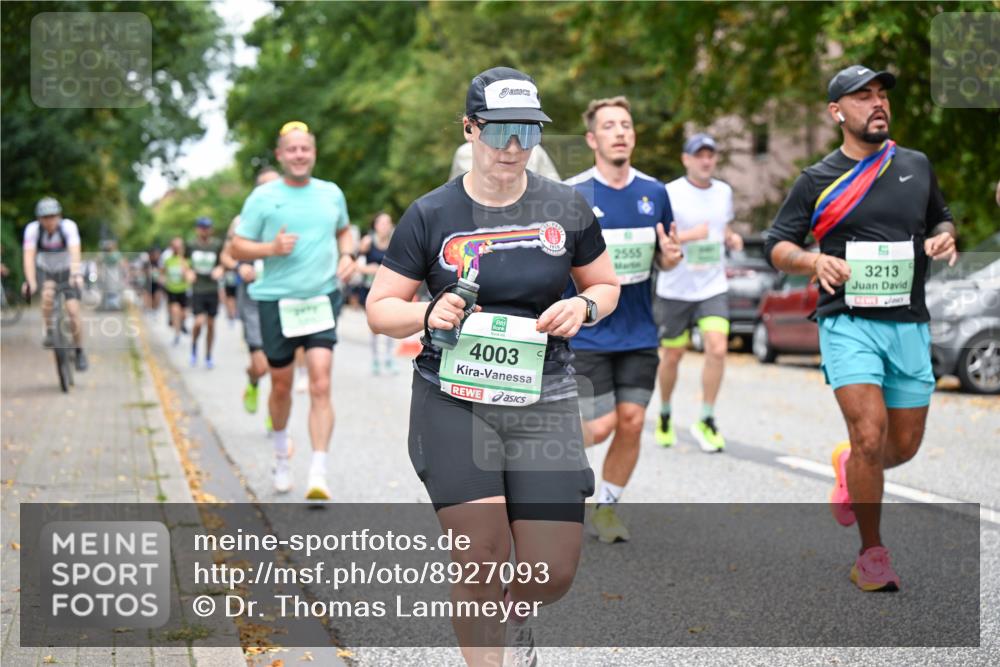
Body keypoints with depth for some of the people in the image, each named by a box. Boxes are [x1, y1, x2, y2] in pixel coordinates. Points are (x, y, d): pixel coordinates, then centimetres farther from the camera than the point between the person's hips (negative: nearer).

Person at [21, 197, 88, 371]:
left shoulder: (68, 226, -27)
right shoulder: (32, 229, -24)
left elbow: (75, 252, -40)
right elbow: (29, 256, -33)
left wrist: (76, 275, -56)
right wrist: (30, 282, -48)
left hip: (67, 272, -1)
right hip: (45, 271, 1)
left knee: (73, 311, -13)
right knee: (47, 293, -32)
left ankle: (79, 352, 4)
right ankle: (49, 332, -12)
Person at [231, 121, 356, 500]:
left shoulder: (331, 194, 8)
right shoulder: (263, 197, -1)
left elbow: (343, 230, 27)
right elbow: (237, 248, 0)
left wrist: (347, 255, 6)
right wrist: (271, 248, -18)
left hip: (321, 299, 1)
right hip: (276, 301, -1)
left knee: (320, 385, -13)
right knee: (281, 386, 12)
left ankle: (318, 475, -15)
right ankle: (281, 454, 39)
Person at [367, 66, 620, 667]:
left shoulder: (565, 208, 5)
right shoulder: (431, 215, 0)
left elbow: (607, 286, 17)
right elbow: (379, 308, 4)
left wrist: (584, 308, -6)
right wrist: (428, 313, -16)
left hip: (543, 402, 2)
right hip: (454, 402, -2)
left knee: (553, 573, -1)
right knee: (483, 557, -10)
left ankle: (512, 615, 36)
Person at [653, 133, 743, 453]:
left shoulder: (724, 192, 7)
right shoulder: (670, 193, -10)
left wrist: (732, 238, 1)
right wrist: (689, 235, -29)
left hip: (713, 286, 3)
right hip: (675, 289, -3)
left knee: (717, 348, -15)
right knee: (671, 356, 9)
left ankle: (706, 421, -3)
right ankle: (664, 416, 31)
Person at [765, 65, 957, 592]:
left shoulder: (917, 165, 9)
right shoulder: (817, 180, -1)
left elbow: (941, 217, 23)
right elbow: (776, 245, 2)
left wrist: (944, 237, 0)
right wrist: (813, 260, -19)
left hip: (908, 325, 4)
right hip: (848, 324, -4)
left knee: (904, 447, 7)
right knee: (870, 437, -17)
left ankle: (848, 468, 44)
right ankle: (872, 557, 1)